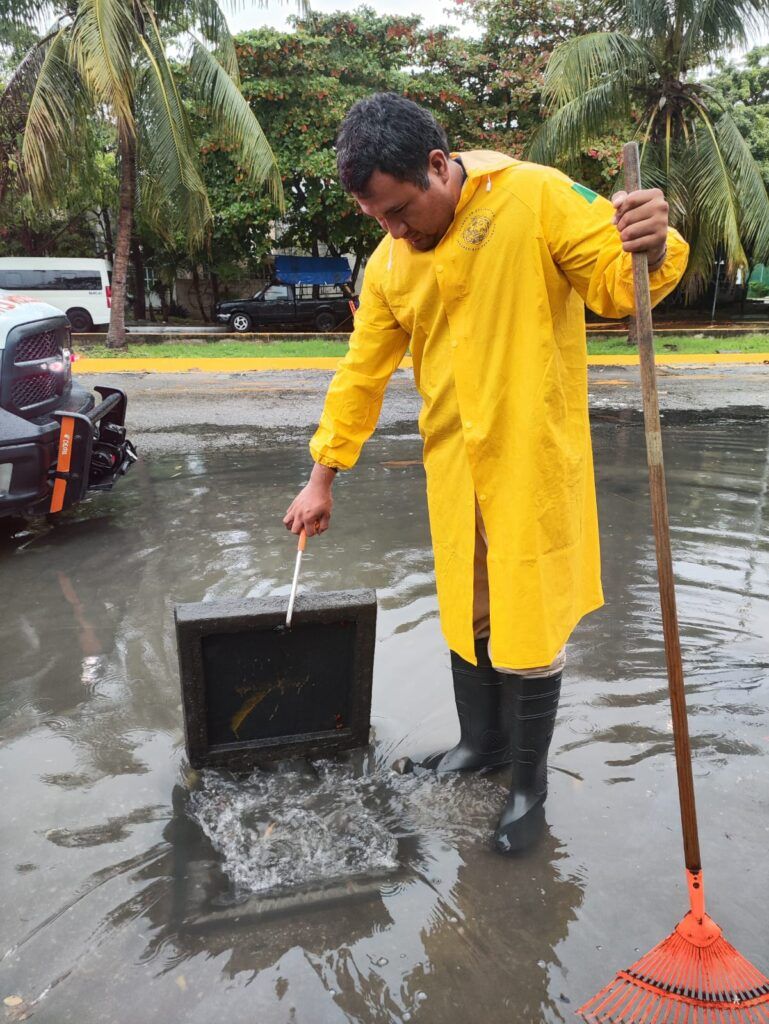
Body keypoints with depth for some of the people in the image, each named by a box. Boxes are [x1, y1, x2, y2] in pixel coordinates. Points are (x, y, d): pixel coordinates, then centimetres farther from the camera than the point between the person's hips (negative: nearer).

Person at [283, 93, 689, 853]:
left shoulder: (535, 197, -10)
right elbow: (361, 374, 9)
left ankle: (530, 782, 24)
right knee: (464, 613, 17)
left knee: (528, 622, 4)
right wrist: (322, 479, 11)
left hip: (532, 459, -5)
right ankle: (482, 740, 39)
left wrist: (650, 250, -34)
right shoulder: (388, 265, 4)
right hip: (453, 467, 5)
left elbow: (615, 281, -9)